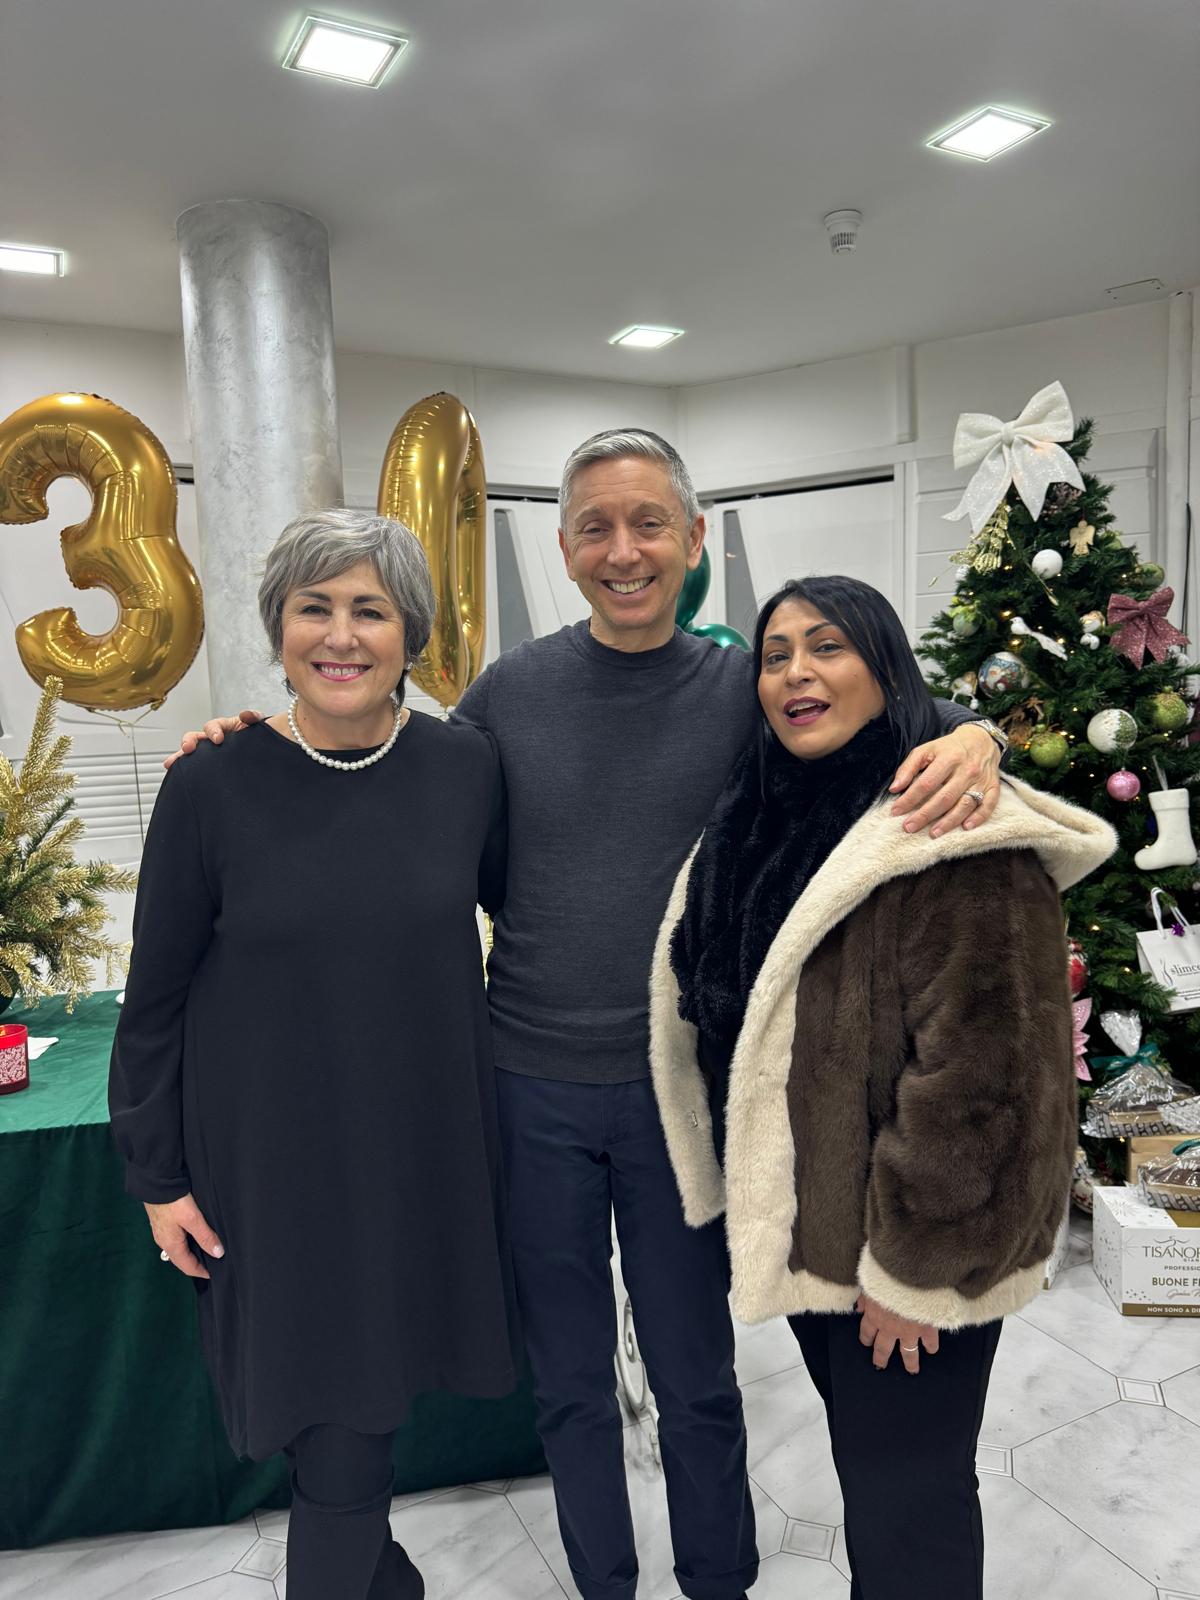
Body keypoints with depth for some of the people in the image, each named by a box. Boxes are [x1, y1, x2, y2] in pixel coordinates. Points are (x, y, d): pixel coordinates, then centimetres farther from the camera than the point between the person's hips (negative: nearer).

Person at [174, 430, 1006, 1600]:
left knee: (695, 1378, 17)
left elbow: (900, 732, 1)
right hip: (534, 1086, 1)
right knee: (567, 1376, 19)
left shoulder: (744, 689, -5)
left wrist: (973, 740, -22)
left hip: (683, 1086, -1)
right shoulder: (508, 691, -3)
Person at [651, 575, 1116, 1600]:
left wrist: (916, 1263, -18)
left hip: (907, 1256, -7)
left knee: (905, 1499, 11)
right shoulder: (762, 821, 5)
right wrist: (746, 1201, 15)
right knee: (863, 1461, 26)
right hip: (800, 1225, 7)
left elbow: (978, 1071, -23)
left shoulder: (959, 835, -21)